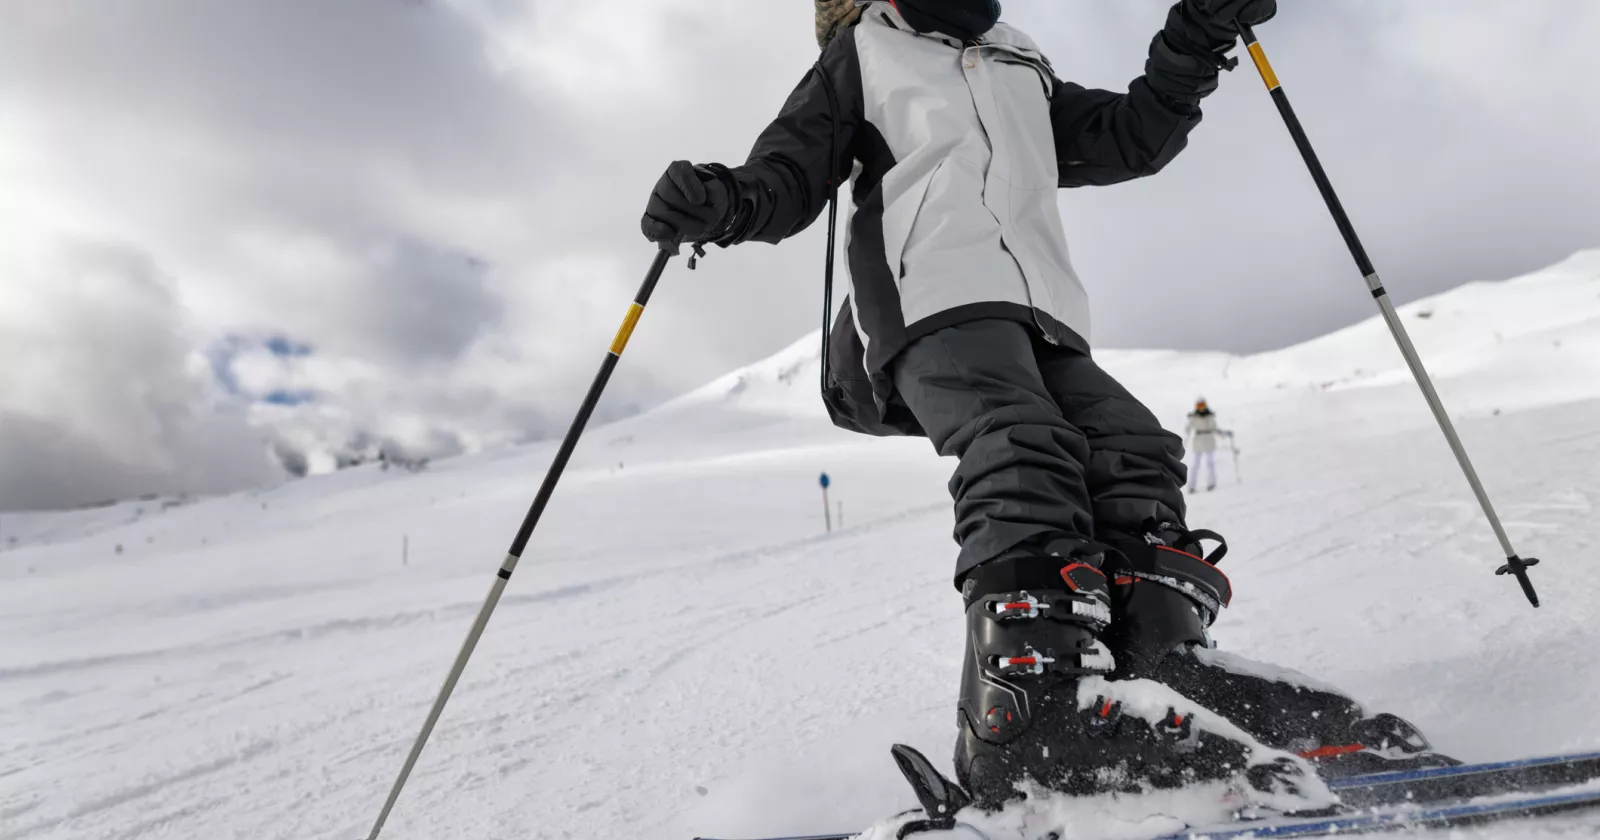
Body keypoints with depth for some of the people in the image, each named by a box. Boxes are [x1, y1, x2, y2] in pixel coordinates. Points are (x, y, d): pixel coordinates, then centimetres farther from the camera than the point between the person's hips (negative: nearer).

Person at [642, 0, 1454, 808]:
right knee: (1020, 448, -30)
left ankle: (1160, 664, -19)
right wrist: (727, 202, -9)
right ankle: (1036, 716, -43)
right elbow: (791, 171, 13)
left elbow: (1128, 139, 31)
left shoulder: (1024, 72, 35)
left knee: (1130, 453, -15)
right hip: (932, 297, -6)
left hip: (1041, 315, 6)